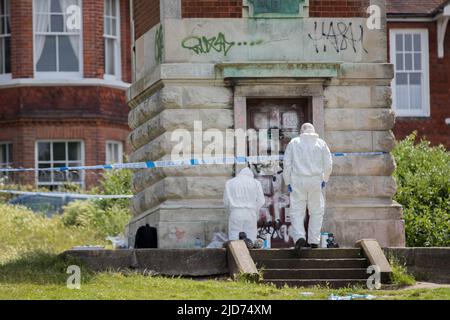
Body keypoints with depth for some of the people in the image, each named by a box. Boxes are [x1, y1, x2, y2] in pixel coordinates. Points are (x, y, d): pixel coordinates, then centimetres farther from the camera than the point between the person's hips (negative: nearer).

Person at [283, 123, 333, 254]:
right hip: (315, 181, 1)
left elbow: (287, 164, 1)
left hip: (298, 181, -1)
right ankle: (313, 241, 9)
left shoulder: (294, 143, 5)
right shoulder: (321, 143, 7)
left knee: (297, 211, 0)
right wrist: (324, 179, 16)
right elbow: (328, 164, 4)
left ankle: (299, 237, -20)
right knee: (316, 211, 12)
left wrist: (288, 182, 6)